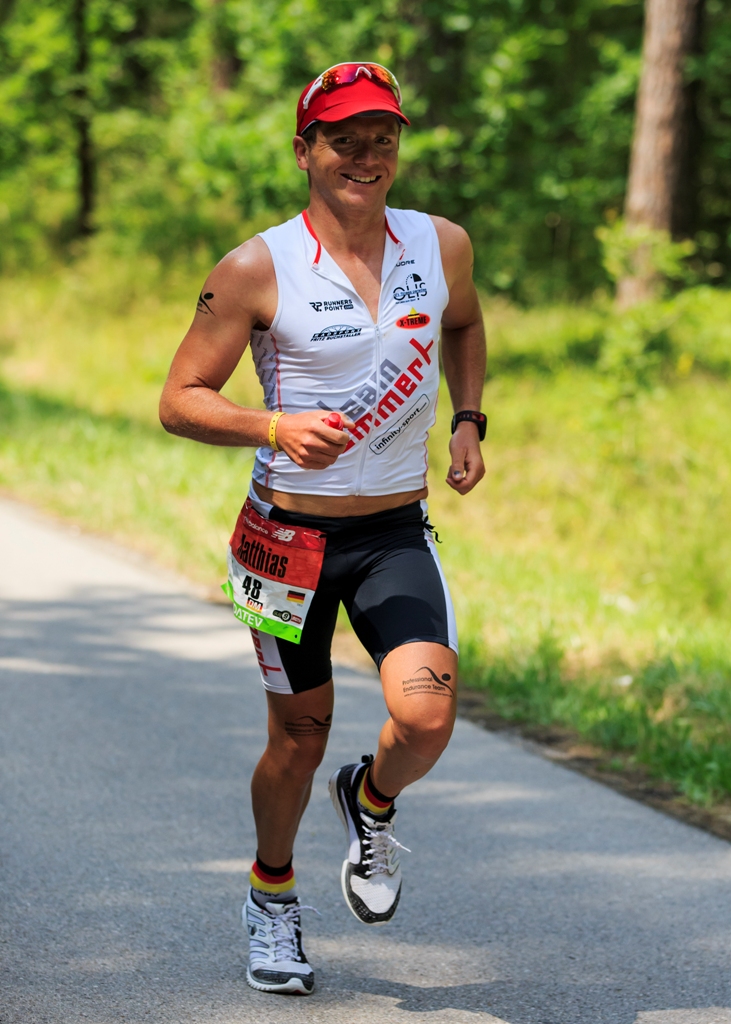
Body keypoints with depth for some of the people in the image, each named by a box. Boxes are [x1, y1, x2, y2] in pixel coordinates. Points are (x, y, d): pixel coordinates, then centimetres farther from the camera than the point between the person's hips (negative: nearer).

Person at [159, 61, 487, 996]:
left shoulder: (442, 246, 2)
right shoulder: (258, 269, -11)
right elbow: (179, 401, -8)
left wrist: (468, 420, 9)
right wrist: (274, 428, -25)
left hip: (398, 533, 2)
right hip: (290, 536, -2)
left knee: (426, 716, -18)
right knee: (300, 735, 8)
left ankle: (370, 804, 18)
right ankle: (272, 895, 37)